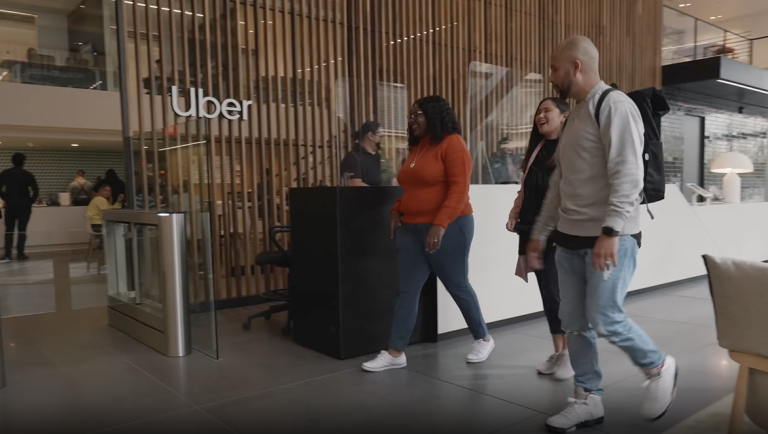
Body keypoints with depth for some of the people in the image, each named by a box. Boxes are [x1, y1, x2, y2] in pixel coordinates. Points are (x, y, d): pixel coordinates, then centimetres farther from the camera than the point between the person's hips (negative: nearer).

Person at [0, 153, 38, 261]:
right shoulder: (28, 175, -4)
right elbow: (35, 191, -8)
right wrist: (30, 202, 4)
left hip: (10, 206, 2)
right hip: (24, 206, -1)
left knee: (9, 230, 7)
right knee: (22, 230, 2)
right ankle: (20, 254, 0)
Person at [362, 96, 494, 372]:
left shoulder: (451, 143, -8)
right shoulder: (416, 147, 16)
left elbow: (459, 188, -17)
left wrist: (440, 224, -25)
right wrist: (396, 210, 5)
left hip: (448, 228, -7)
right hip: (411, 229, 7)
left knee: (457, 286, 6)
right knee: (406, 290, 3)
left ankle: (483, 339, 27)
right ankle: (395, 353, 8)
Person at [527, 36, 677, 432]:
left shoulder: (614, 105, -8)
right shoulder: (575, 116, 18)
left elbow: (628, 174, -19)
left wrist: (610, 231, -28)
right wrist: (540, 233, 18)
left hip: (610, 237, -8)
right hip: (570, 238, 8)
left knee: (605, 319, -7)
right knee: (574, 323, 8)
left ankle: (659, 368, 20)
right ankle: (588, 399, 20)